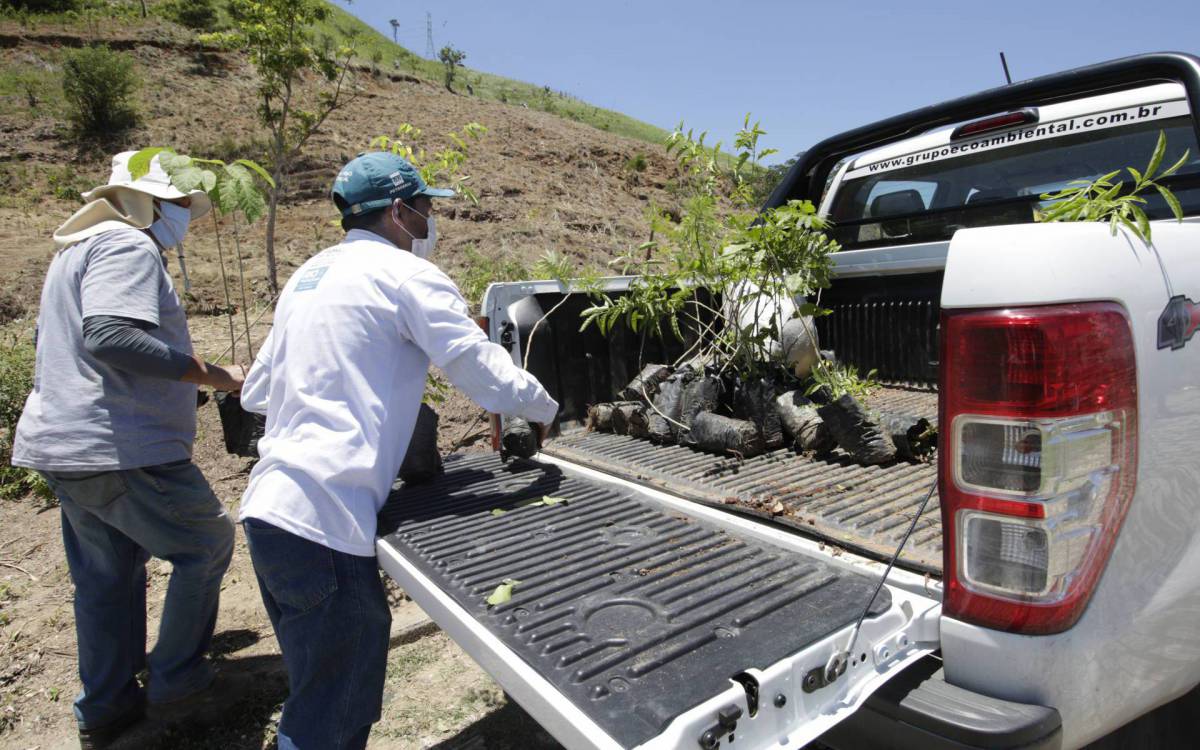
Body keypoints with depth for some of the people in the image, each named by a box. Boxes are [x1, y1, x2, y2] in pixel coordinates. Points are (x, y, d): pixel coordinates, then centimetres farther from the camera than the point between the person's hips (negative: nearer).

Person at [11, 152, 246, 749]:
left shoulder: (80, 249, 20)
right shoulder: (127, 246, -14)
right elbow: (109, 337, -29)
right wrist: (207, 374, -23)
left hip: (64, 447, 10)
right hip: (124, 452, -10)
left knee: (105, 575, 19)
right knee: (206, 544, 9)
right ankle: (174, 677, 22)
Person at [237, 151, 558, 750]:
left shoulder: (310, 274, 18)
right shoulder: (406, 273, -7)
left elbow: (255, 392, 22)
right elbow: (487, 372, -11)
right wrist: (546, 409, 7)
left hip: (267, 506, 9)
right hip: (323, 520, -9)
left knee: (320, 692, 23)